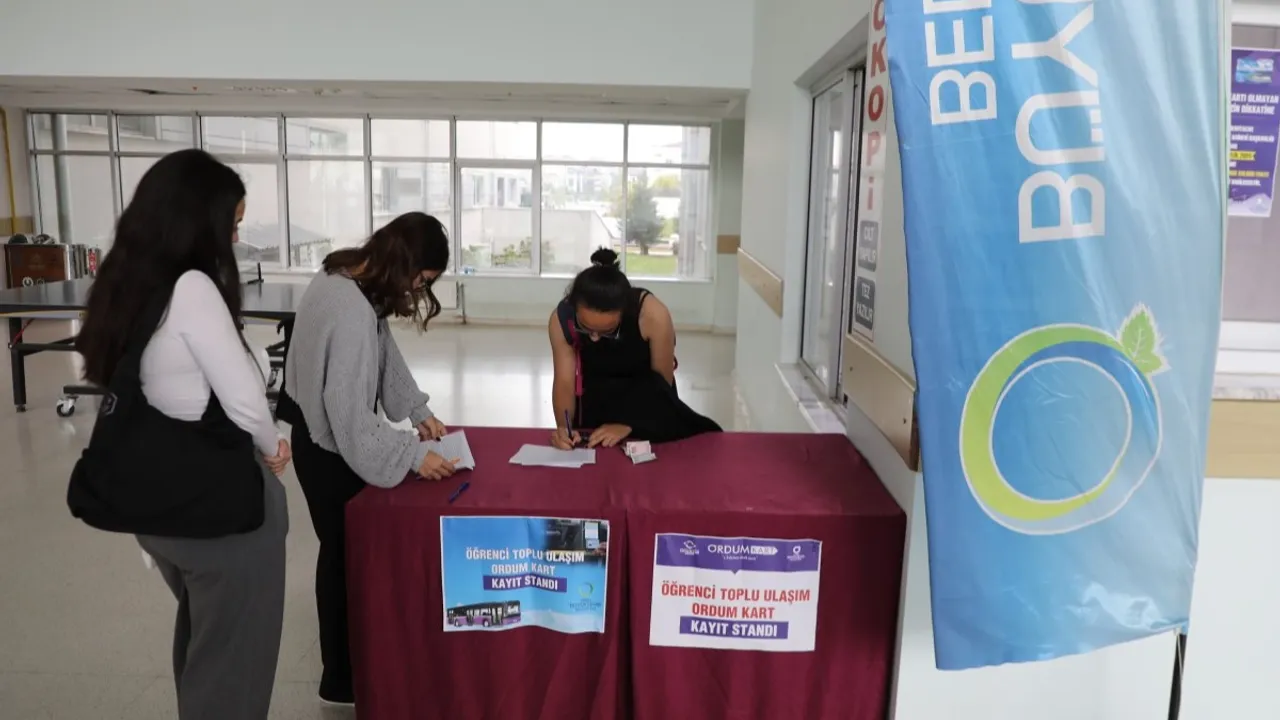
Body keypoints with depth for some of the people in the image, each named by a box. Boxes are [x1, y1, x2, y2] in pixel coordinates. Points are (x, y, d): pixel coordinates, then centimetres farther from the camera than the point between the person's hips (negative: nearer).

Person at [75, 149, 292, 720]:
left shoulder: (123, 283, 3)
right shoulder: (190, 287, -22)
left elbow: (138, 391, 11)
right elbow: (244, 398, -24)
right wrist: (271, 448, -2)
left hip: (153, 499, 9)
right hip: (216, 503, -8)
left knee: (199, 633, 29)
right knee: (234, 652, 10)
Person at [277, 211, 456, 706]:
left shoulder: (343, 276, -2)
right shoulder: (351, 313, -33)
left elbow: (383, 354, 7)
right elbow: (352, 417, -31)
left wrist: (418, 410, 4)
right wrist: (413, 456, -25)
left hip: (323, 435, 10)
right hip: (331, 448, -10)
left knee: (344, 550, 20)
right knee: (345, 554, 5)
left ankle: (345, 666, 39)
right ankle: (343, 681, 24)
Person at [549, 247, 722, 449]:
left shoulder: (653, 315, -35)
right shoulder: (562, 319, -27)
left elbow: (662, 383, -24)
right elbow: (564, 382, -20)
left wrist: (628, 424, -34)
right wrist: (563, 426, -38)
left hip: (647, 399, -1)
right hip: (596, 400, 2)